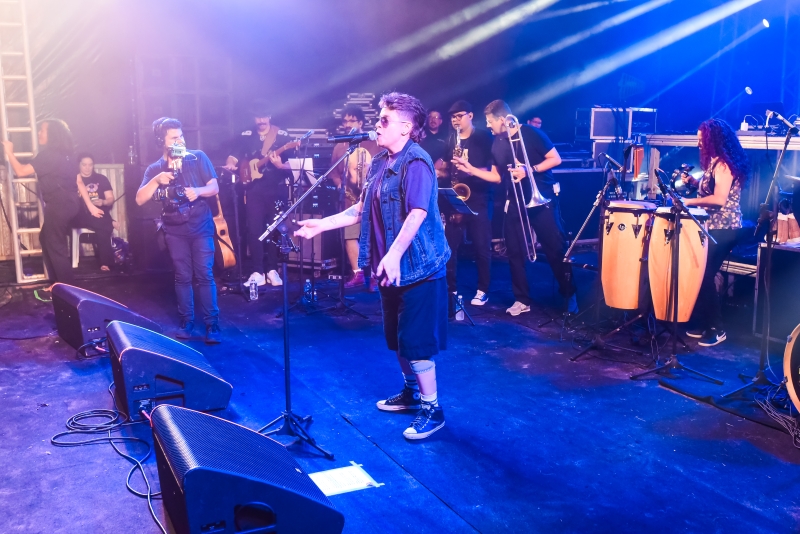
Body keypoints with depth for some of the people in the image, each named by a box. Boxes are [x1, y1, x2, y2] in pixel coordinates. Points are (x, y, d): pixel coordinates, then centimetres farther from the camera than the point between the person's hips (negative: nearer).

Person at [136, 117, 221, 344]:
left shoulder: (198, 158, 1)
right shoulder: (154, 169, 5)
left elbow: (214, 188, -2)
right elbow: (140, 199, -4)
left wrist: (198, 191, -23)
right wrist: (156, 180, -19)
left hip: (201, 226, -2)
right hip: (175, 229, 2)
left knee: (204, 275, -6)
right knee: (182, 276, 5)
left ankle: (212, 324, -3)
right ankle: (186, 322, 14)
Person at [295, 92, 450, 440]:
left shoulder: (416, 163, -16)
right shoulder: (380, 162, 11)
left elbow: (417, 213, -26)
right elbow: (362, 210, 16)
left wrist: (393, 256, -34)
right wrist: (320, 225, 12)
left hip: (417, 267, -9)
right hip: (390, 266, 9)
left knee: (416, 341, -4)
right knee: (398, 339, 18)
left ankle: (432, 409, 8)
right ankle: (411, 392, 35)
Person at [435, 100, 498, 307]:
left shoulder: (483, 138, -3)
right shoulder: (451, 140, 12)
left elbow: (493, 168, -8)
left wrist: (469, 168, -21)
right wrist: (437, 171, -3)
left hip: (479, 198, -4)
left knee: (482, 246, 1)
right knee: (449, 245, 2)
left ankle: (483, 290, 12)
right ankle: (451, 288, 12)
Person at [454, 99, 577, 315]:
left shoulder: (531, 133, -12)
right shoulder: (497, 143, 6)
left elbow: (556, 159, -11)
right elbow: (496, 176, 13)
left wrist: (529, 170, -21)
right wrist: (471, 169, 2)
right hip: (515, 201, 6)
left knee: (556, 248, -1)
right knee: (514, 250, 6)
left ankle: (570, 296, 12)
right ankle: (522, 299, 16)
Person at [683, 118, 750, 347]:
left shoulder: (723, 164, -16)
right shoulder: (716, 162, 15)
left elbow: (719, 199, -25)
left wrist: (689, 201, -19)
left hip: (722, 229, -10)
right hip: (716, 227, 10)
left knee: (703, 276, -8)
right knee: (701, 274, 11)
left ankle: (717, 329, 1)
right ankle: (706, 324, 18)